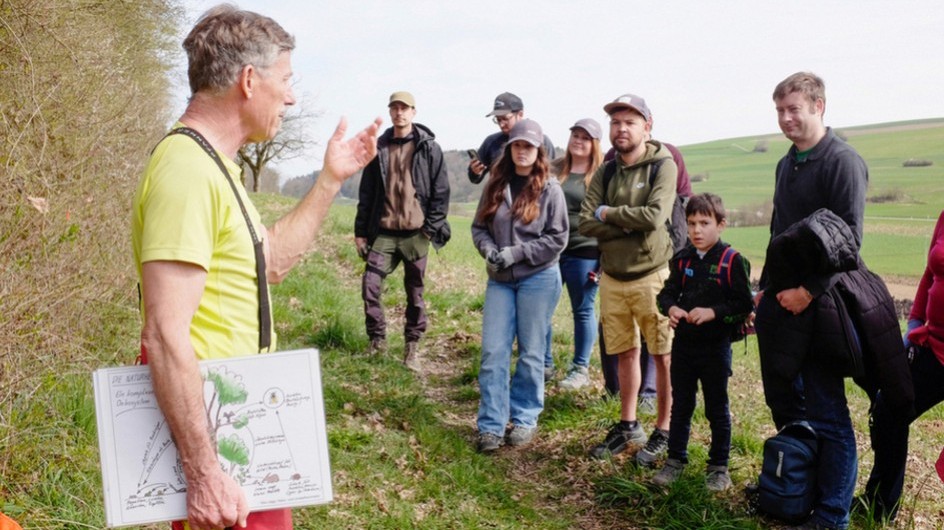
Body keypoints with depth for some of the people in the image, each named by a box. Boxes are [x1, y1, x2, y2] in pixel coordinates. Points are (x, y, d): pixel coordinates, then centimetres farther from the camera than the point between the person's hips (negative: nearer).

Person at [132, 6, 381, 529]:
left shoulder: (210, 164, 9)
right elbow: (165, 338, -28)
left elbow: (270, 260, 18)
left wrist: (331, 179, 16)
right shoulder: (188, 170, -23)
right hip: (211, 426, -10)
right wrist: (204, 473, -26)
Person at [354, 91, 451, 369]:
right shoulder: (379, 148, 10)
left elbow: (441, 191, -1)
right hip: (384, 232, 2)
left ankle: (412, 346, 18)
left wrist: (432, 228, -8)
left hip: (415, 233, -2)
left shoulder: (428, 148, 1)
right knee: (370, 286, -7)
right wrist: (361, 231, 7)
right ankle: (377, 339, 11)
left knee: (415, 292, 6)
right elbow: (366, 192, 11)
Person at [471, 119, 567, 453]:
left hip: (539, 278, -3)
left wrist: (514, 253, -14)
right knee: (493, 352, 1)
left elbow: (557, 238, -8)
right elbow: (479, 226, 11)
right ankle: (491, 425, 8)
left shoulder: (549, 189, -5)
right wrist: (489, 250, -10)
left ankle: (525, 419, 21)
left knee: (531, 352, 6)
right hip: (499, 280, 4)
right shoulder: (496, 186, 7)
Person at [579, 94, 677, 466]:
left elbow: (654, 216, -23)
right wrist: (630, 226, -15)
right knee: (625, 353, 15)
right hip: (612, 277, 5)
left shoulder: (663, 166, -8)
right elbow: (586, 224, -3)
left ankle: (664, 432, 17)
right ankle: (628, 426, 28)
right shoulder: (605, 173, 7)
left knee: (664, 355, 3)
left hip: (651, 275, -5)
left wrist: (608, 214, -10)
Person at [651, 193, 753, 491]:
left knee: (717, 409, 9)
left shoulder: (732, 261, -11)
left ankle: (718, 467, 23)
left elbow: (744, 304, -12)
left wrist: (713, 312, -23)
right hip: (683, 343, 4)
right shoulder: (682, 259, 4)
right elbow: (667, 293, 9)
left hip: (716, 346, -4)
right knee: (680, 405, 14)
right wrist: (670, 308, -12)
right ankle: (675, 460, 27)